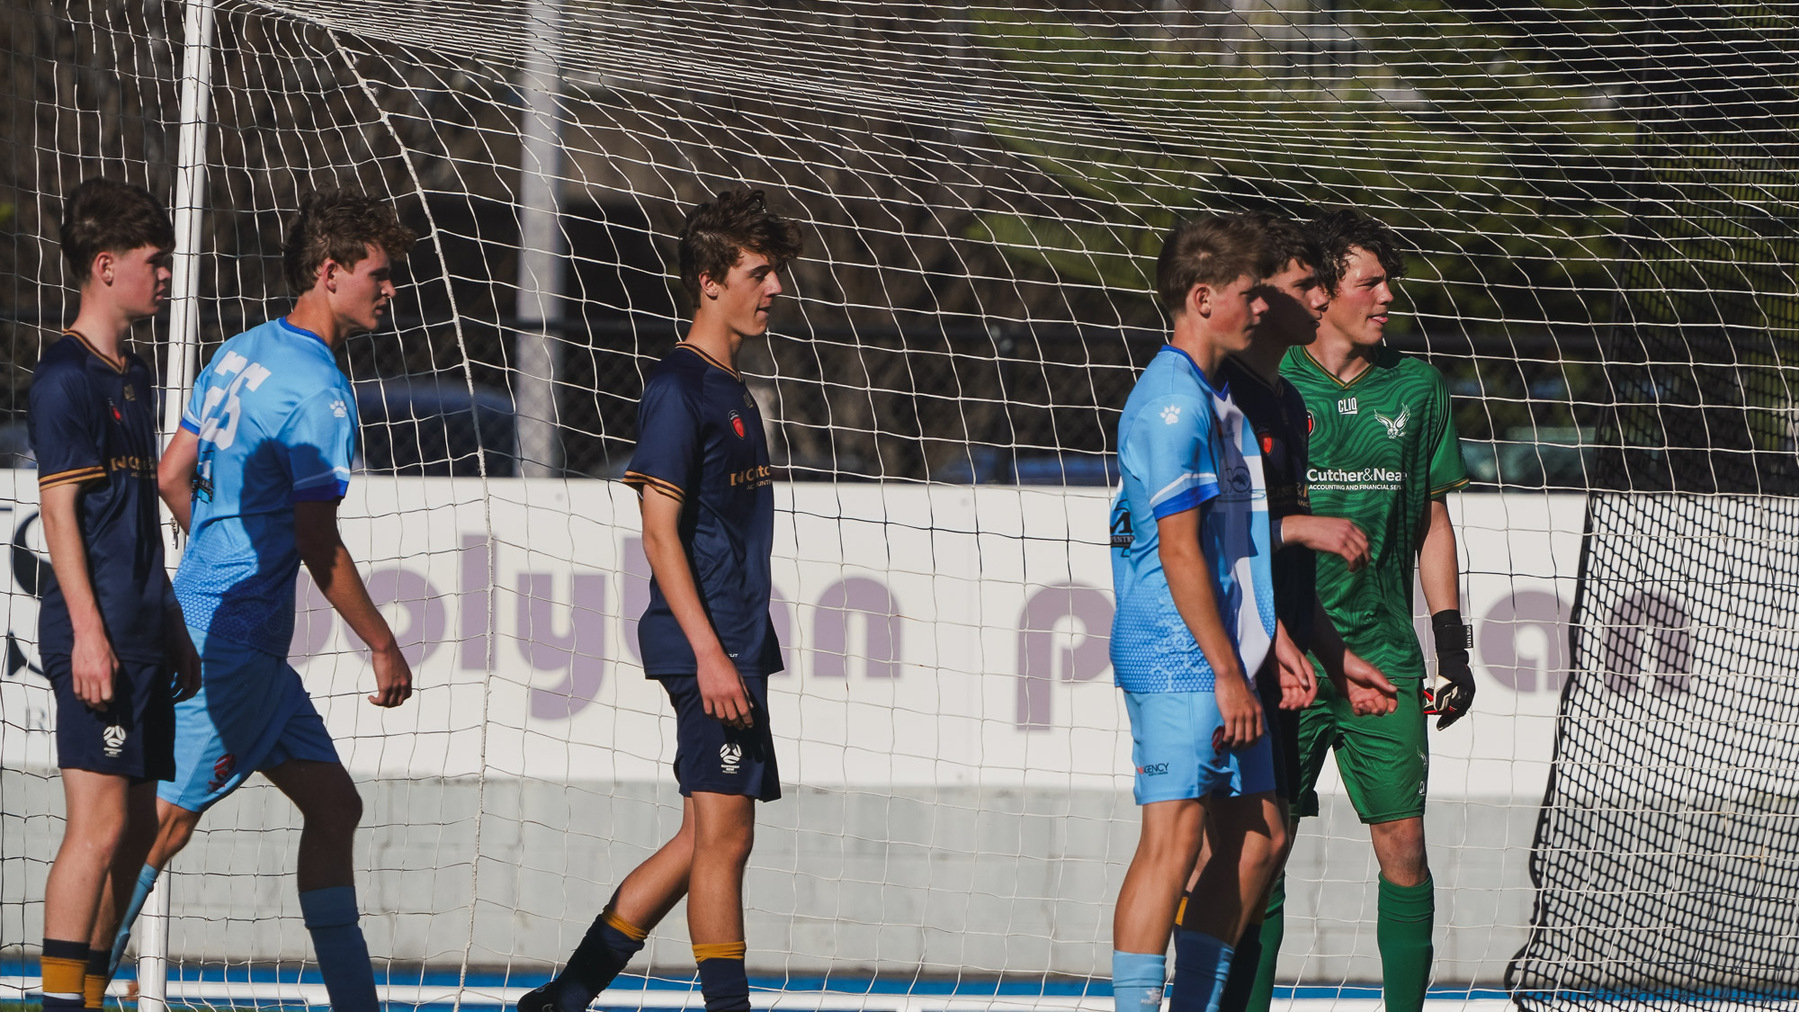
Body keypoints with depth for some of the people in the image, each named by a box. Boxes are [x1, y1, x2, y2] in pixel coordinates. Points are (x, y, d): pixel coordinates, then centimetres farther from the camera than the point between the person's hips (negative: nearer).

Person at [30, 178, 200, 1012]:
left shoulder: (131, 375, 18)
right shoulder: (66, 375, -9)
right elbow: (61, 509, -14)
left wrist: (172, 629, 23)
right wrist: (88, 628, -20)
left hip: (141, 638, 9)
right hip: (97, 636, -9)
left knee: (134, 829, 9)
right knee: (99, 826, -13)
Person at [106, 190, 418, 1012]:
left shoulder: (241, 353, 11)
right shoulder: (318, 391, -16)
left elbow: (171, 476, 16)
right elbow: (318, 547, -16)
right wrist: (385, 648, -8)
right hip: (234, 642, -10)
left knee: (334, 805, 12)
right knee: (165, 820, -8)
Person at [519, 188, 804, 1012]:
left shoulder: (729, 389, 18)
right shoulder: (678, 388, -11)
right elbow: (661, 534, -15)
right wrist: (710, 652, -21)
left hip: (736, 642, 10)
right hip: (707, 643, -10)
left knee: (708, 837, 10)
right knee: (723, 833, -8)